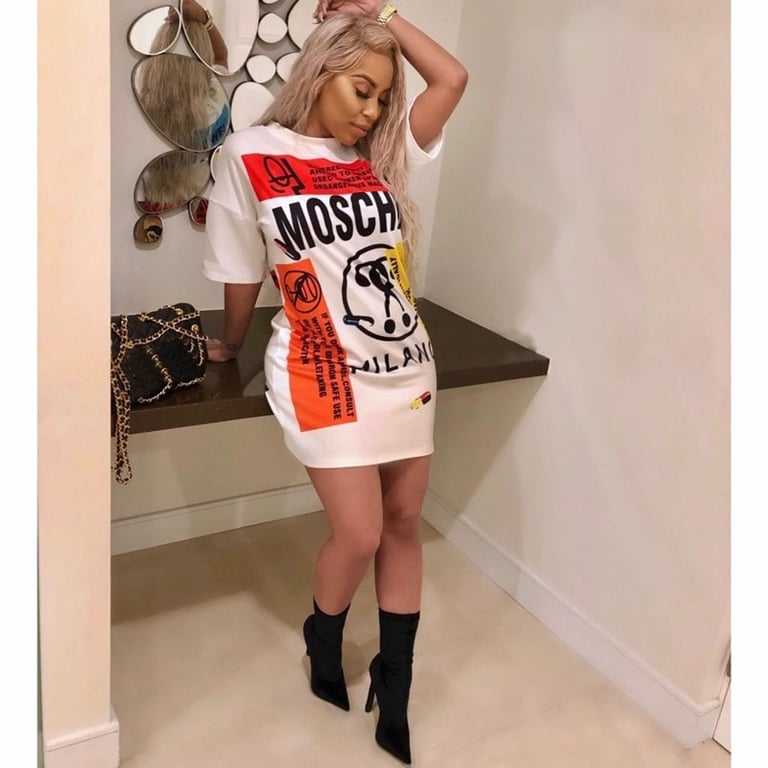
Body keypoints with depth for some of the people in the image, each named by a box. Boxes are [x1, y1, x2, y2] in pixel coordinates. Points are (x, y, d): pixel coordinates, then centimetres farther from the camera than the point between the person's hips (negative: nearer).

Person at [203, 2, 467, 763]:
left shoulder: (382, 155, 9)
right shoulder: (250, 157, -3)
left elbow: (452, 78, 6)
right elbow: (241, 276, 4)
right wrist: (229, 345, 16)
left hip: (405, 368, 5)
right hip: (326, 377, -5)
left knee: (403, 526, 10)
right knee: (358, 534, -3)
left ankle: (394, 695, 27)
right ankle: (322, 642, 32)